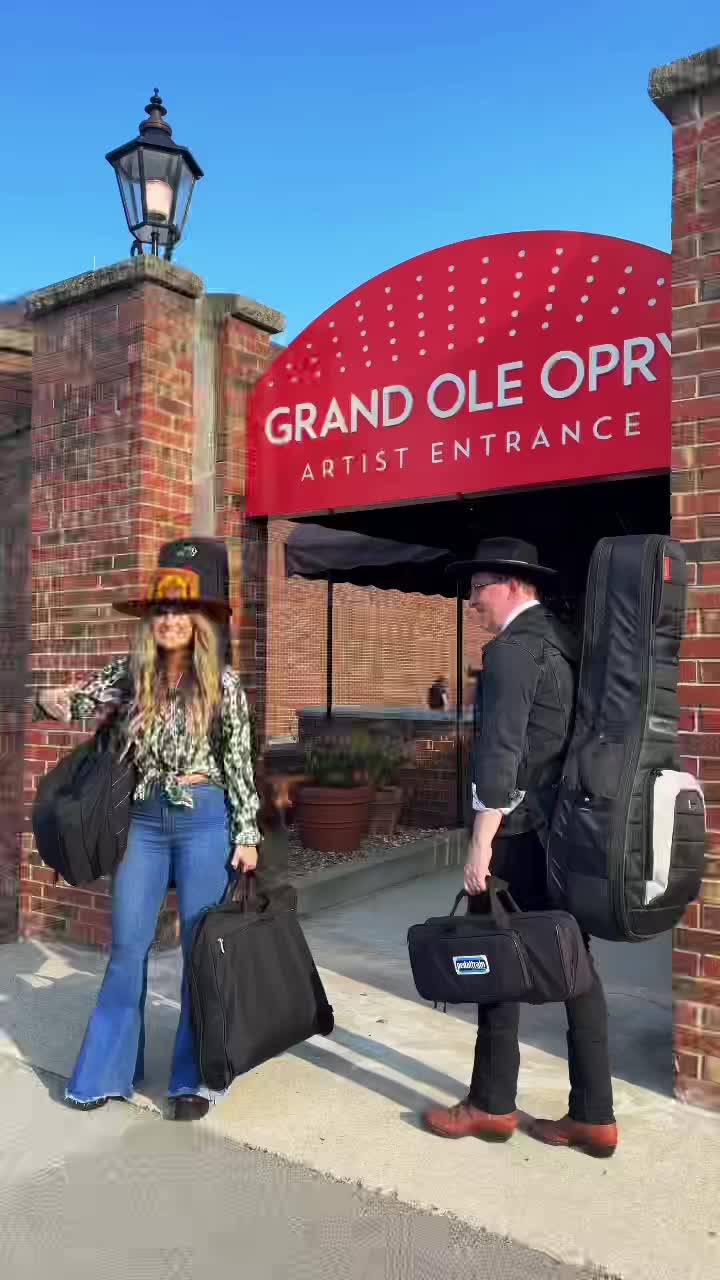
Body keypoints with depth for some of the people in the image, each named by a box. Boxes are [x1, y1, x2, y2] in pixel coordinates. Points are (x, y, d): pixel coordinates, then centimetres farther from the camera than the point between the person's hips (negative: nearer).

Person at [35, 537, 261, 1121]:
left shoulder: (222, 683, -6)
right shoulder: (130, 673, 1)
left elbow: (239, 764, -2)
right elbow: (71, 703, 15)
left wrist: (246, 835, -4)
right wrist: (59, 701, -8)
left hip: (203, 818, -2)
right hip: (144, 819, 3)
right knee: (128, 947, 10)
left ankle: (193, 1078, 21)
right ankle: (107, 1072, 26)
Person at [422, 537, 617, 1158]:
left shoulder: (511, 648, -13)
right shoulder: (563, 641, 13)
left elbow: (501, 751, -20)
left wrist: (481, 844, -19)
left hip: (520, 831, -8)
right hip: (567, 829, 9)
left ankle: (492, 1104, 18)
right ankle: (593, 1115, 19)